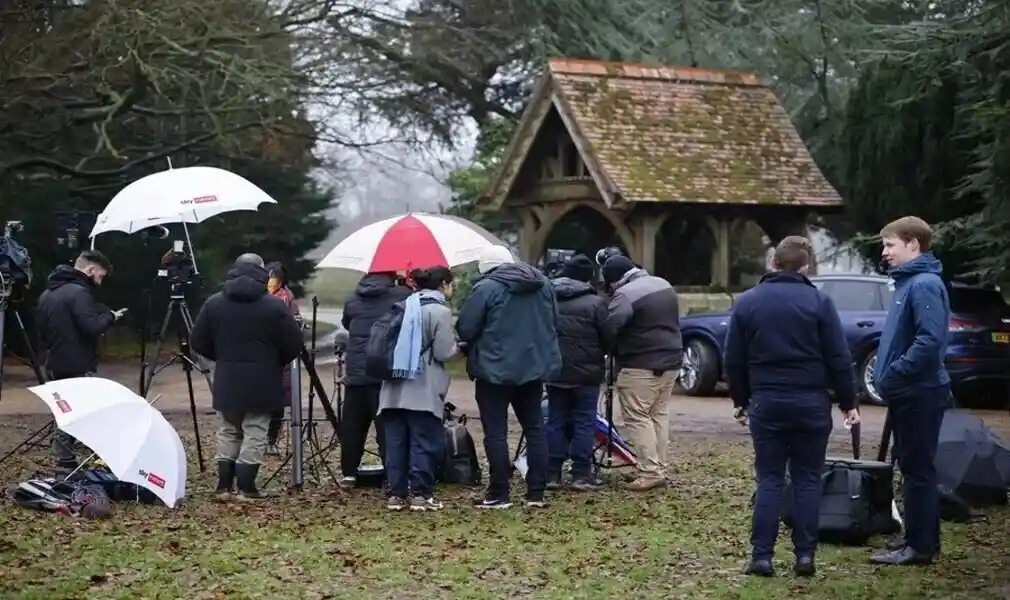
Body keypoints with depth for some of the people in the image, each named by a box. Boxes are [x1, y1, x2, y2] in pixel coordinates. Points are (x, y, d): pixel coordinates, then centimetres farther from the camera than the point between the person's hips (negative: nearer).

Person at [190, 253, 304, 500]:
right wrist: (274, 362, 12)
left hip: (226, 381, 4)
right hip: (261, 383, -3)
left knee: (228, 432, 15)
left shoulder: (213, 303, 2)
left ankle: (224, 486, 13)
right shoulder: (274, 305, -9)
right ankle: (246, 487, -1)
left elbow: (197, 342, 6)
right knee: (254, 434, 2)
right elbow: (294, 345, -7)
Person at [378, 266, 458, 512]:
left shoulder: (405, 305, 14)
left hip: (395, 387, 6)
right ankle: (421, 494, -2)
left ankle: (396, 494, 8)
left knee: (396, 441, 6)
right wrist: (458, 346, 11)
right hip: (423, 389, -6)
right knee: (425, 442, 0)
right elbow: (443, 353, -9)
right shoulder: (440, 311, -6)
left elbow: (392, 343, 15)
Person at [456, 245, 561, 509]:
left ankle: (499, 494, 1)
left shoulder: (486, 288, -13)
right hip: (533, 366, 6)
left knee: (496, 432, 0)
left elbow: (465, 329, -11)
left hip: (495, 369, -6)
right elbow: (554, 323, 15)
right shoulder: (542, 283, 7)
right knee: (534, 428, 12)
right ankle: (536, 492, 11)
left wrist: (471, 349, 9)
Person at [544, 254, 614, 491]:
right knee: (584, 422, 2)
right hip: (586, 372, -4)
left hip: (555, 371, 4)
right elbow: (608, 338, -8)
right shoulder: (595, 303, -11)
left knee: (556, 421, 9)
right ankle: (581, 474, -1)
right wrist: (597, 354, 11)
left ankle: (551, 473, 8)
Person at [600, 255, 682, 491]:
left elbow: (609, 328, -25)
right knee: (659, 415, 15)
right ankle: (660, 470, 18)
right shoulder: (664, 285, 12)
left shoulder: (626, 294, -18)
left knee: (637, 418, -3)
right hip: (670, 362, 9)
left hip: (640, 366, -9)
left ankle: (649, 473, -8)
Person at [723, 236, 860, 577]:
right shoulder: (818, 301, -4)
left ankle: (761, 556, -1)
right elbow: (838, 359, -4)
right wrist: (848, 402, 5)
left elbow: (734, 361, 7)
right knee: (807, 480, 6)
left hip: (767, 402, 1)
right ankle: (805, 555, 4)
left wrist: (741, 401, 18)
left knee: (769, 480, 5)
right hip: (811, 402, -1)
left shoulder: (747, 302, 3)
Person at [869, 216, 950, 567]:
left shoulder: (925, 285, -17)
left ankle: (919, 547, 1)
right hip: (909, 392, 10)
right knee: (913, 467, 16)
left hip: (920, 393, -10)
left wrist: (893, 374, -21)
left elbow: (930, 340, -27)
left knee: (918, 469, -5)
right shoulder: (908, 281, 14)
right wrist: (887, 375, 12)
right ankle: (922, 538, 24)